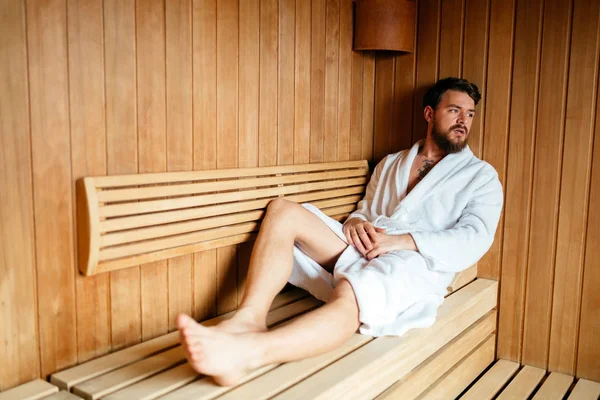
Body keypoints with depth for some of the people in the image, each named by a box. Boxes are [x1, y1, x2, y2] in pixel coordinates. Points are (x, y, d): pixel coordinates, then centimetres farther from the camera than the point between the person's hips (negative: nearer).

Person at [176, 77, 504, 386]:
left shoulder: (480, 175, 12)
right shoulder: (390, 163, 26)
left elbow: (475, 238, -3)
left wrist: (404, 241, -17)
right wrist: (355, 222, 0)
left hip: (413, 265, -5)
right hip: (361, 250, 5)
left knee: (349, 297, -39)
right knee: (282, 211, -16)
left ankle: (244, 352, -60)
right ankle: (249, 319, -36)